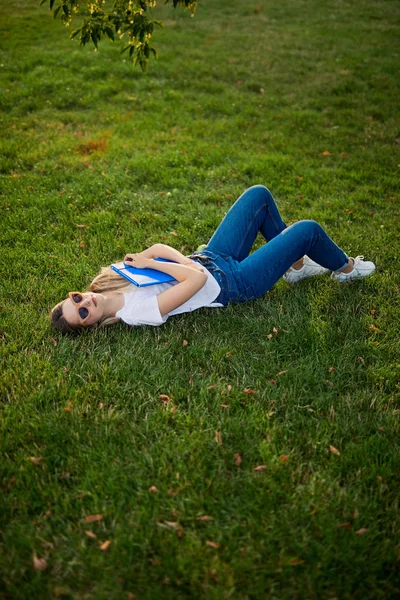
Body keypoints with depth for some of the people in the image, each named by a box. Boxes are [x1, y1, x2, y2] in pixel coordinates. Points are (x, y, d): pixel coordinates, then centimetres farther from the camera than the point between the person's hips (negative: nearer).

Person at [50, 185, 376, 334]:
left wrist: (146, 257, -23)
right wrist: (151, 263, -27)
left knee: (259, 194, 7)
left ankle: (296, 265, 25)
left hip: (211, 258, 8)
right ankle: (346, 269, 26)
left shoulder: (105, 284, -6)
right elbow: (197, 278, -35)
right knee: (308, 230, -8)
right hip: (233, 283, -8)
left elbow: (161, 248, -2)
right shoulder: (142, 313, -30)